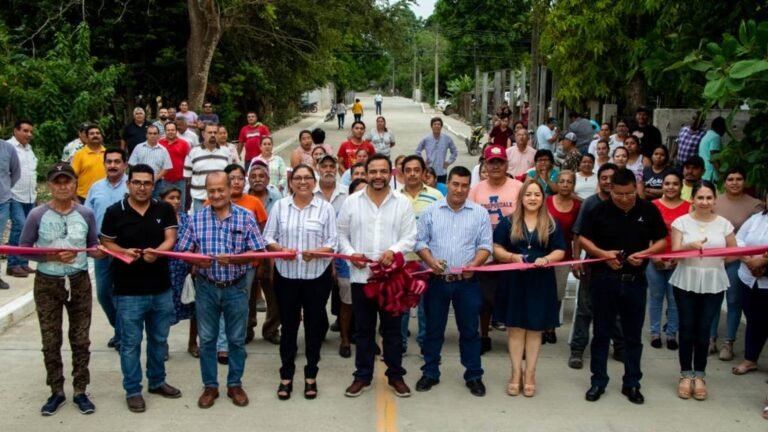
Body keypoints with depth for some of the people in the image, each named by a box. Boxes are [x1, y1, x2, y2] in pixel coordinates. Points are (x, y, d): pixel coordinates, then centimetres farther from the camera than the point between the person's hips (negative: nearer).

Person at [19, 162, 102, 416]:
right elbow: (23, 248, -4)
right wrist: (51, 257, -17)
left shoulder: (86, 214, -3)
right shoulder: (37, 215, -8)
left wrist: (98, 251, -16)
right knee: (51, 341, 8)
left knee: (80, 340, 8)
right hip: (47, 283, -1)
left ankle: (80, 392, 21)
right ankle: (56, 392, 22)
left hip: (79, 282, 1)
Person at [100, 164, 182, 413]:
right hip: (128, 291, -3)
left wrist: (157, 251, -25)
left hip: (161, 289, 3)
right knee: (130, 343, 5)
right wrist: (123, 251, -19)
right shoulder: (115, 212, -5)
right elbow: (106, 243, 1)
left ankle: (157, 381, 34)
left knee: (159, 339, 17)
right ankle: (132, 390, 17)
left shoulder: (164, 210, 2)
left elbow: (170, 239, -4)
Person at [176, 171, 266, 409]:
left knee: (236, 339, 10)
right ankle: (210, 386, 24)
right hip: (206, 288, 1)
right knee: (206, 339, 10)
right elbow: (183, 251, 1)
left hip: (236, 288, -1)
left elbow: (257, 253, -8)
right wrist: (196, 260, -20)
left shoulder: (246, 217, -5)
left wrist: (233, 259, -23)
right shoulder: (197, 218, 0)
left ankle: (235, 384, 25)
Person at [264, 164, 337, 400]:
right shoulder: (280, 206, 3)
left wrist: (317, 252, -21)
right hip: (286, 275, 1)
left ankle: (311, 375, 20)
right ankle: (286, 376, 19)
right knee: (288, 324, 8)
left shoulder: (326, 208, 0)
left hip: (317, 276, -1)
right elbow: (268, 238, 4)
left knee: (314, 324, 8)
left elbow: (333, 243, -3)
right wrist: (280, 249, -16)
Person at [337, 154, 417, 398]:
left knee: (392, 328, 9)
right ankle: (363, 376, 21)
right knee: (363, 329, 11)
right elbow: (341, 233, 8)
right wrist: (350, 253, -10)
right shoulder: (352, 201, 3)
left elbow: (410, 237, -2)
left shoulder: (403, 203, 1)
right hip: (361, 275, 1)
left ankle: (396, 376, 21)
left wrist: (394, 251, -20)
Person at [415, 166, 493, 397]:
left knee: (470, 330, 6)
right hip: (437, 280, 0)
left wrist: (474, 265, -16)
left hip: (467, 282, 0)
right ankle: (430, 373, 21)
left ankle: (474, 375, 17)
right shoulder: (431, 211, 3)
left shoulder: (480, 213, 3)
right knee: (433, 329, 9)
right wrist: (430, 261, -14)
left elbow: (485, 245, 1)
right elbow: (420, 241, 3)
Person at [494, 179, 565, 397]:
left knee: (535, 329, 6)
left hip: (541, 282, 1)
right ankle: (516, 373, 14)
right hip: (514, 281, -1)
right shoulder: (508, 222, 3)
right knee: (515, 327, 3)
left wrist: (547, 259, -16)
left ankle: (529, 374, 16)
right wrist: (512, 257, -17)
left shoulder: (551, 224, 6)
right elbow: (496, 249, 1)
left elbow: (560, 251, 5)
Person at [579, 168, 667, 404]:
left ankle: (632, 383, 21)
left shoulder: (649, 210, 0)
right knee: (602, 332, 8)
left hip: (635, 280, 1)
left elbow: (662, 241, 5)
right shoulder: (599, 210, -3)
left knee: (633, 335, 9)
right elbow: (583, 238, 2)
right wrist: (602, 253, -14)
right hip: (604, 278, -1)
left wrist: (645, 254, -14)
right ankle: (598, 381, 18)